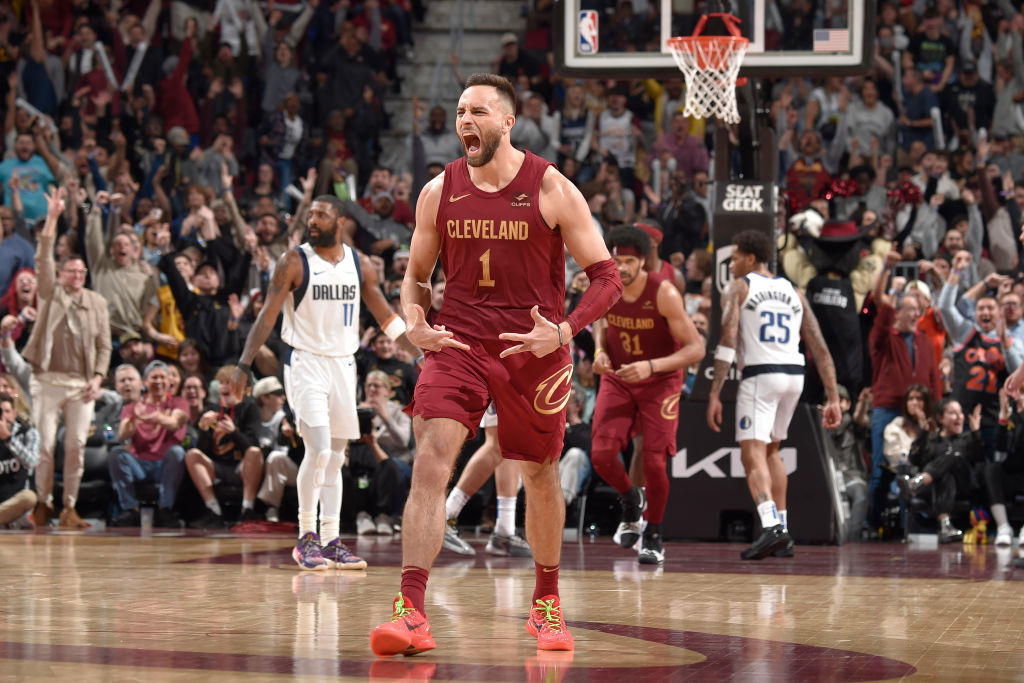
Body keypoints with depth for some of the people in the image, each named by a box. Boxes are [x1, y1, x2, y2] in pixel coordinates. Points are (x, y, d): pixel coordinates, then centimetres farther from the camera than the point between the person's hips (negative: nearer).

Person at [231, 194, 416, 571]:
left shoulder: (360, 265, 5)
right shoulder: (294, 262, -6)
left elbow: (386, 316, 13)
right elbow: (267, 316, -7)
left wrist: (423, 354, 9)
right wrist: (244, 364, -15)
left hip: (343, 365, 4)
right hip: (305, 363, -4)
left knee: (335, 457, 7)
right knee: (319, 449, -16)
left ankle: (331, 541, 12)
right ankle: (306, 536, -5)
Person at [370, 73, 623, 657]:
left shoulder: (552, 190, -7)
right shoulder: (439, 192, 2)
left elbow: (607, 277, -4)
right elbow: (416, 276, 14)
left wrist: (561, 332, -19)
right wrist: (415, 323, -8)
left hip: (534, 348, -1)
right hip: (458, 342, 1)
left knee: (541, 476, 13)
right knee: (430, 461, -18)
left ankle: (547, 602, 36)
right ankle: (412, 613, -25)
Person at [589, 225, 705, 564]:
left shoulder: (664, 293, -24)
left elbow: (696, 349, -22)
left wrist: (651, 366, -34)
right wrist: (600, 351, -7)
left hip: (660, 381, -3)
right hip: (617, 378, 3)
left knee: (654, 462, -10)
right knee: (601, 454, -12)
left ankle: (653, 536, 13)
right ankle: (631, 500, 20)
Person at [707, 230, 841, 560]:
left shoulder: (737, 288, 4)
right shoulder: (793, 292, 19)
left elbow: (728, 341, -10)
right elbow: (820, 349, 13)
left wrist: (714, 396, -12)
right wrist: (833, 399, 12)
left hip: (760, 375, -6)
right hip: (794, 375, 6)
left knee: (753, 455, -11)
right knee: (771, 450, 23)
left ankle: (772, 527, -33)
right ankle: (782, 532, 21)